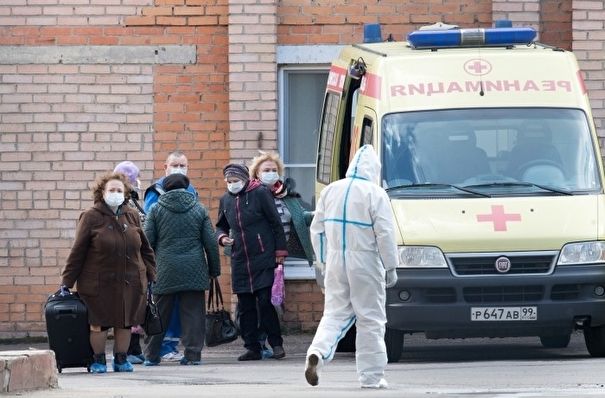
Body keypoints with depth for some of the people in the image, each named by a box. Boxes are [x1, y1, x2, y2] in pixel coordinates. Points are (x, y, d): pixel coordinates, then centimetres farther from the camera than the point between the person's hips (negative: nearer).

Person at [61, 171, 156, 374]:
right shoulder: (91, 217, -6)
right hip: (99, 282, -3)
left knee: (125, 322, 8)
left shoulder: (132, 216, 6)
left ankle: (121, 359, 22)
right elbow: (77, 251, -6)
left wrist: (150, 276, 8)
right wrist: (67, 282, -6)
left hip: (129, 281, 3)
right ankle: (98, 360, 16)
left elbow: (145, 249, 13)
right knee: (98, 322, 2)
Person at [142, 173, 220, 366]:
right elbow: (210, 242, 4)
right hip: (194, 271, 0)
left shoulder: (156, 209, 1)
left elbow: (148, 241, -1)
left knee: (159, 314, 6)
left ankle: (151, 355, 10)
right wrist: (214, 269, 12)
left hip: (165, 270, 0)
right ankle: (193, 354, 0)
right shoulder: (199, 209, 4)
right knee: (193, 313, 3)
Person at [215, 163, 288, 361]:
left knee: (266, 303, -7)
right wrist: (221, 237, 2)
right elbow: (221, 226, 25)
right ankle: (252, 347, 10)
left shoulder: (260, 193, -4)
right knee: (245, 306, 5)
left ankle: (276, 344, 3)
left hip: (263, 259, -5)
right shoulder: (225, 200, 11)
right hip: (240, 261, 5)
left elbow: (276, 223, -3)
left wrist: (280, 250, -6)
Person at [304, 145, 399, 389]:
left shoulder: (330, 191, 7)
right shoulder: (375, 194, -9)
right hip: (365, 263, -4)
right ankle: (371, 377, 6)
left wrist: (324, 260, 20)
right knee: (370, 319, 4)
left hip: (336, 262, 4)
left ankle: (317, 353, -15)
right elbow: (385, 233, -11)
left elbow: (316, 229, 11)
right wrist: (390, 267, -3)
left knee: (335, 313, 11)